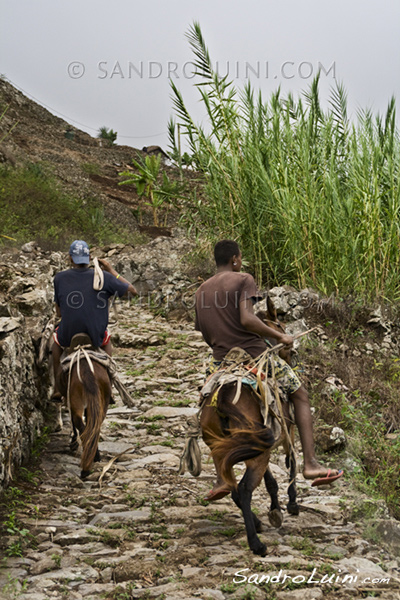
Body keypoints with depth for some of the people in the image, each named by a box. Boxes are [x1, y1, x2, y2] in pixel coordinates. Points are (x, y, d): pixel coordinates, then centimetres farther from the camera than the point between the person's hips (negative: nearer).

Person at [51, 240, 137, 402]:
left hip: (68, 336, 0)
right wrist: (112, 271, 10)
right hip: (95, 337, 0)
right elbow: (133, 291, 4)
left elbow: (58, 312, 3)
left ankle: (57, 388, 36)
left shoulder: (60, 278, -5)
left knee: (57, 339, 38)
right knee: (106, 341, 38)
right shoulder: (103, 277, -8)